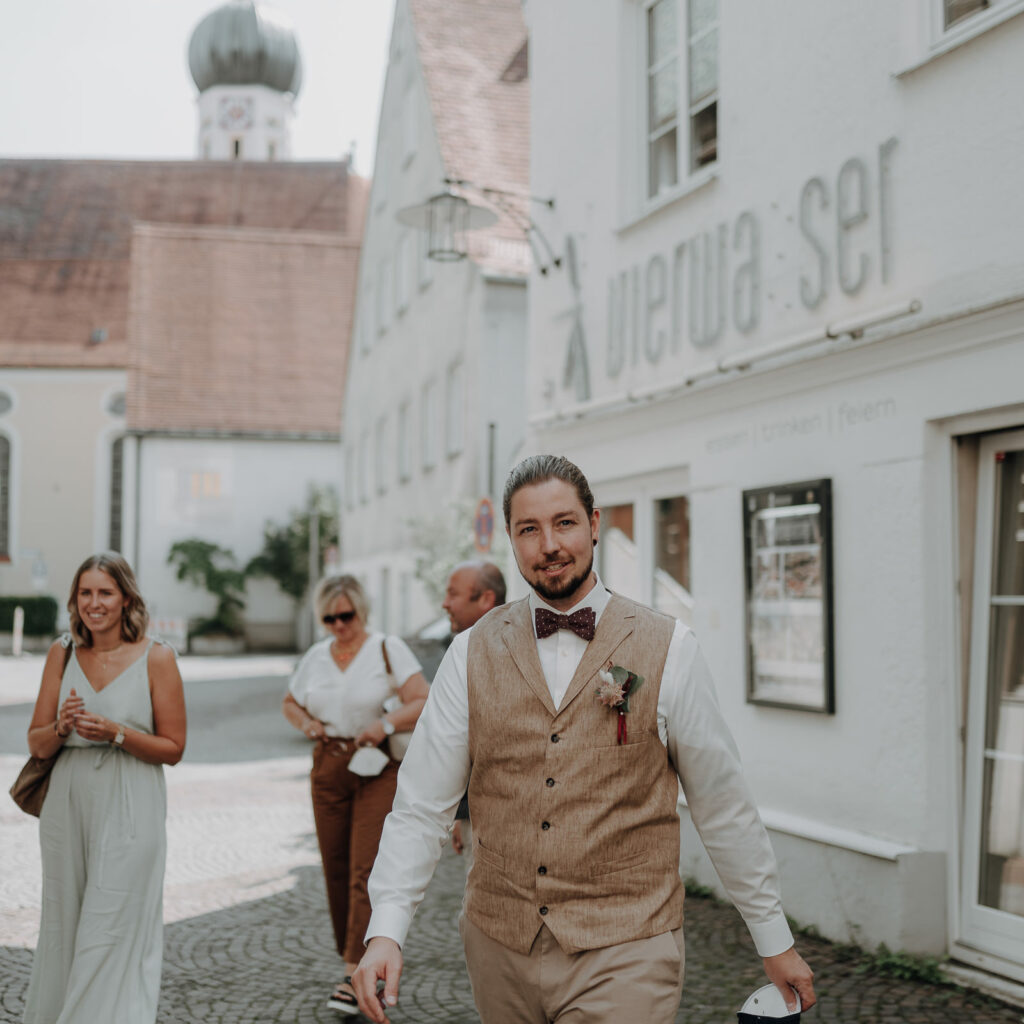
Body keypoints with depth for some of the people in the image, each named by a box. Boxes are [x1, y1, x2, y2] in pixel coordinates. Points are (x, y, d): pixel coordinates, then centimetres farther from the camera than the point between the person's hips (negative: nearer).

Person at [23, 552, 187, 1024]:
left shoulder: (156, 658, -5)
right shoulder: (62, 653, 6)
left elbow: (173, 748, -3)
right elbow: (36, 744, 8)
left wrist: (115, 732, -17)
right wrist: (63, 726, -13)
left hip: (128, 810, -4)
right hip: (67, 804, 4)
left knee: (110, 936, -4)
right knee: (62, 927, 11)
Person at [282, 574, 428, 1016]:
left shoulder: (387, 649, -4)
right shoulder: (316, 656, 11)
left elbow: (423, 702, -10)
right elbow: (290, 702, 25)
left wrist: (388, 723, -26)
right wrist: (305, 722, 3)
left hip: (378, 769, -5)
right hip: (327, 769, 5)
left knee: (366, 871, -11)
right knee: (336, 870, 7)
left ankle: (354, 975, -12)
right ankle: (351, 956, 19)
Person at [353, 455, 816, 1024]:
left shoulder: (668, 650, -3)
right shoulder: (474, 655, 2)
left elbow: (725, 807, 2)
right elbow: (422, 806, 0)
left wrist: (775, 939, 7)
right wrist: (386, 931, -11)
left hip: (624, 954, -2)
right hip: (500, 948, 3)